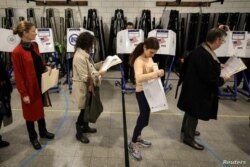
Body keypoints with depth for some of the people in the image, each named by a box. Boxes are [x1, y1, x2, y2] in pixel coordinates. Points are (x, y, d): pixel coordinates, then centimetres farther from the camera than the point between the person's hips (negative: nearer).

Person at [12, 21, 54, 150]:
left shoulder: (34, 45, 2)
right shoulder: (17, 52, -20)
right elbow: (18, 75, -17)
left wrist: (45, 68, -3)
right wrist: (24, 93, -16)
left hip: (40, 84, 7)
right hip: (29, 87, -7)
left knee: (40, 108, 21)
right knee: (30, 112, 11)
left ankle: (43, 132, 40)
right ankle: (33, 138, 31)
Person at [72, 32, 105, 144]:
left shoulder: (85, 54, 5)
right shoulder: (79, 57, -26)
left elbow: (90, 67, 12)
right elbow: (85, 77, -26)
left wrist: (101, 64, 5)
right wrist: (98, 74, -22)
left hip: (88, 86, 9)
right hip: (82, 87, -9)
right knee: (84, 109, 4)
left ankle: (85, 127, 42)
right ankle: (79, 133, 24)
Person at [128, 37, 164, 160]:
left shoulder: (149, 58, 5)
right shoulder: (139, 61, -24)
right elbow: (139, 78, -41)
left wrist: (157, 73, -1)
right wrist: (156, 73, -43)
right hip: (142, 92, -9)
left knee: (144, 116, 20)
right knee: (144, 119, -4)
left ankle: (138, 137, 41)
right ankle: (132, 144, 14)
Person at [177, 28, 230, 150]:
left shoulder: (201, 49, 1)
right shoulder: (205, 55, -30)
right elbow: (209, 78, -27)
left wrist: (217, 67, 15)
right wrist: (223, 80, -11)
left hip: (194, 87, 10)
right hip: (198, 90, -10)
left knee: (191, 111, 26)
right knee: (194, 113, 6)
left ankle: (186, 128, 46)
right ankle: (189, 138, 24)